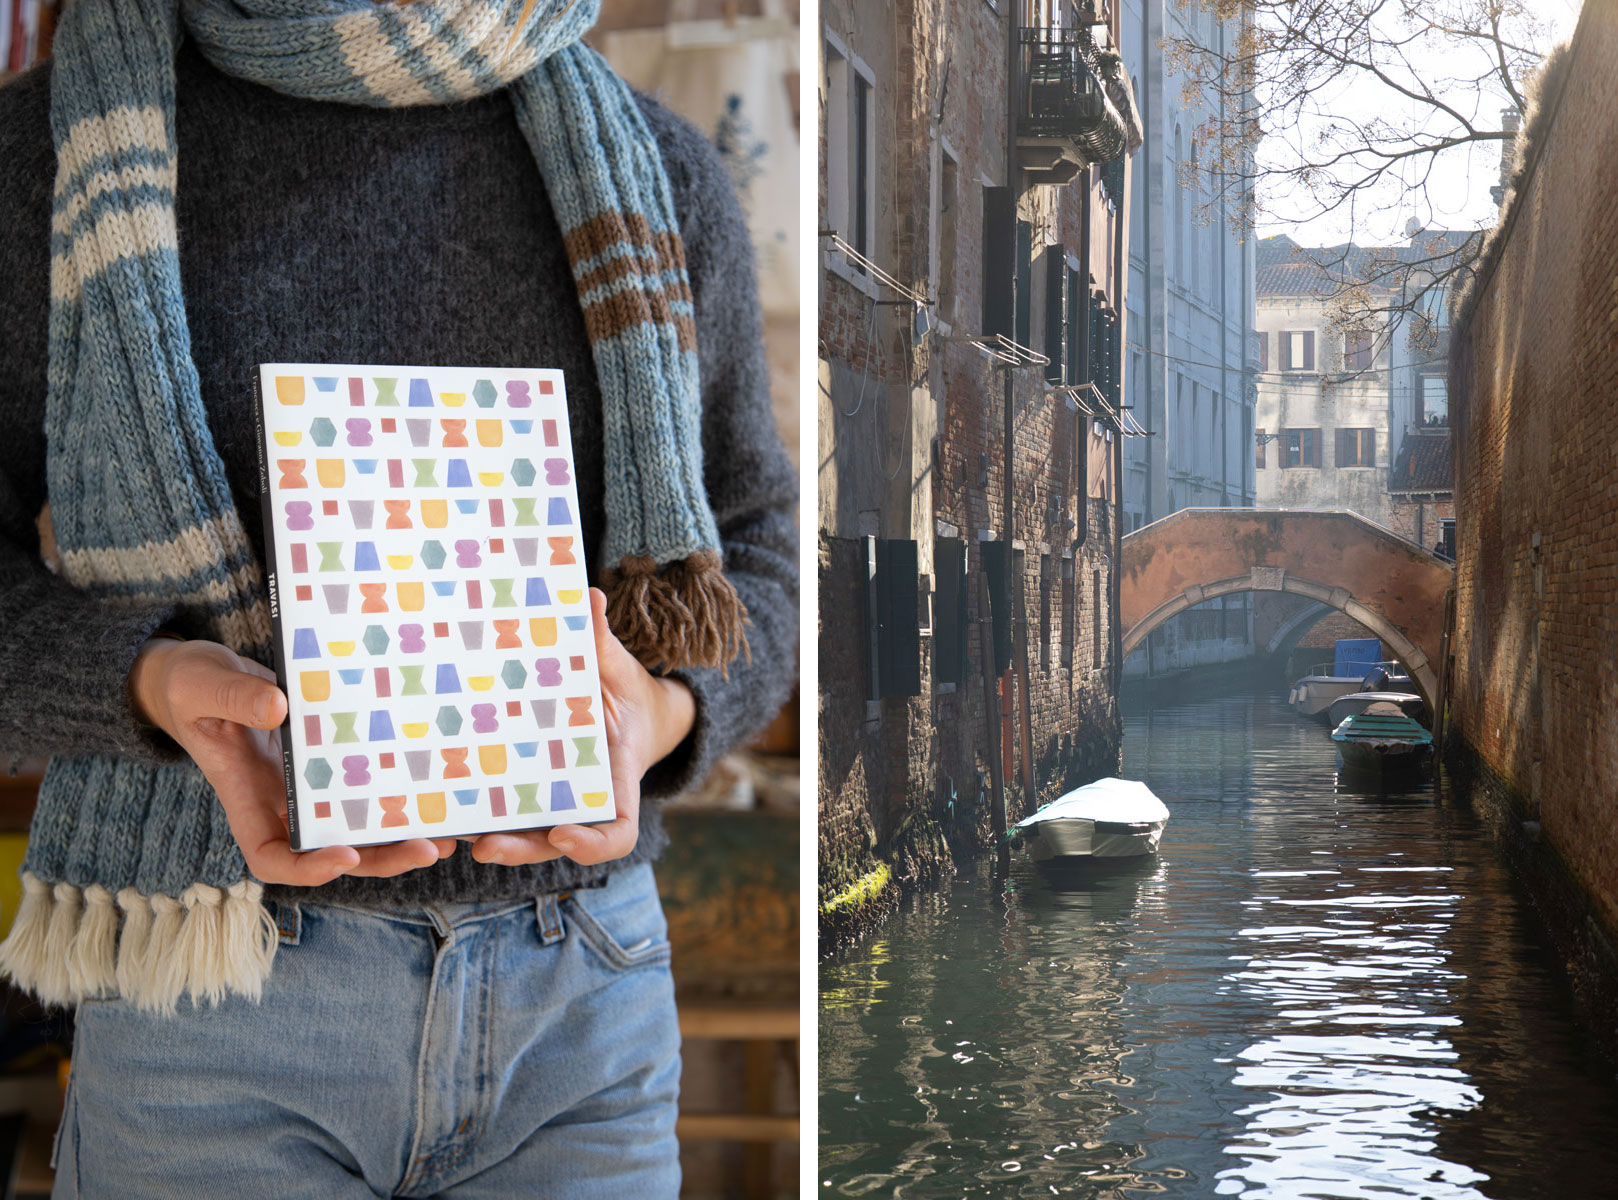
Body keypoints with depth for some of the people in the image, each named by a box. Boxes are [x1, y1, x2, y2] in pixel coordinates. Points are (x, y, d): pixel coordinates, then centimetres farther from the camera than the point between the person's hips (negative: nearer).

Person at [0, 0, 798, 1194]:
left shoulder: (652, 173, 3)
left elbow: (750, 551, 11)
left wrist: (661, 715, -12)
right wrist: (159, 685, -22)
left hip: (577, 999, 2)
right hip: (217, 986, -2)